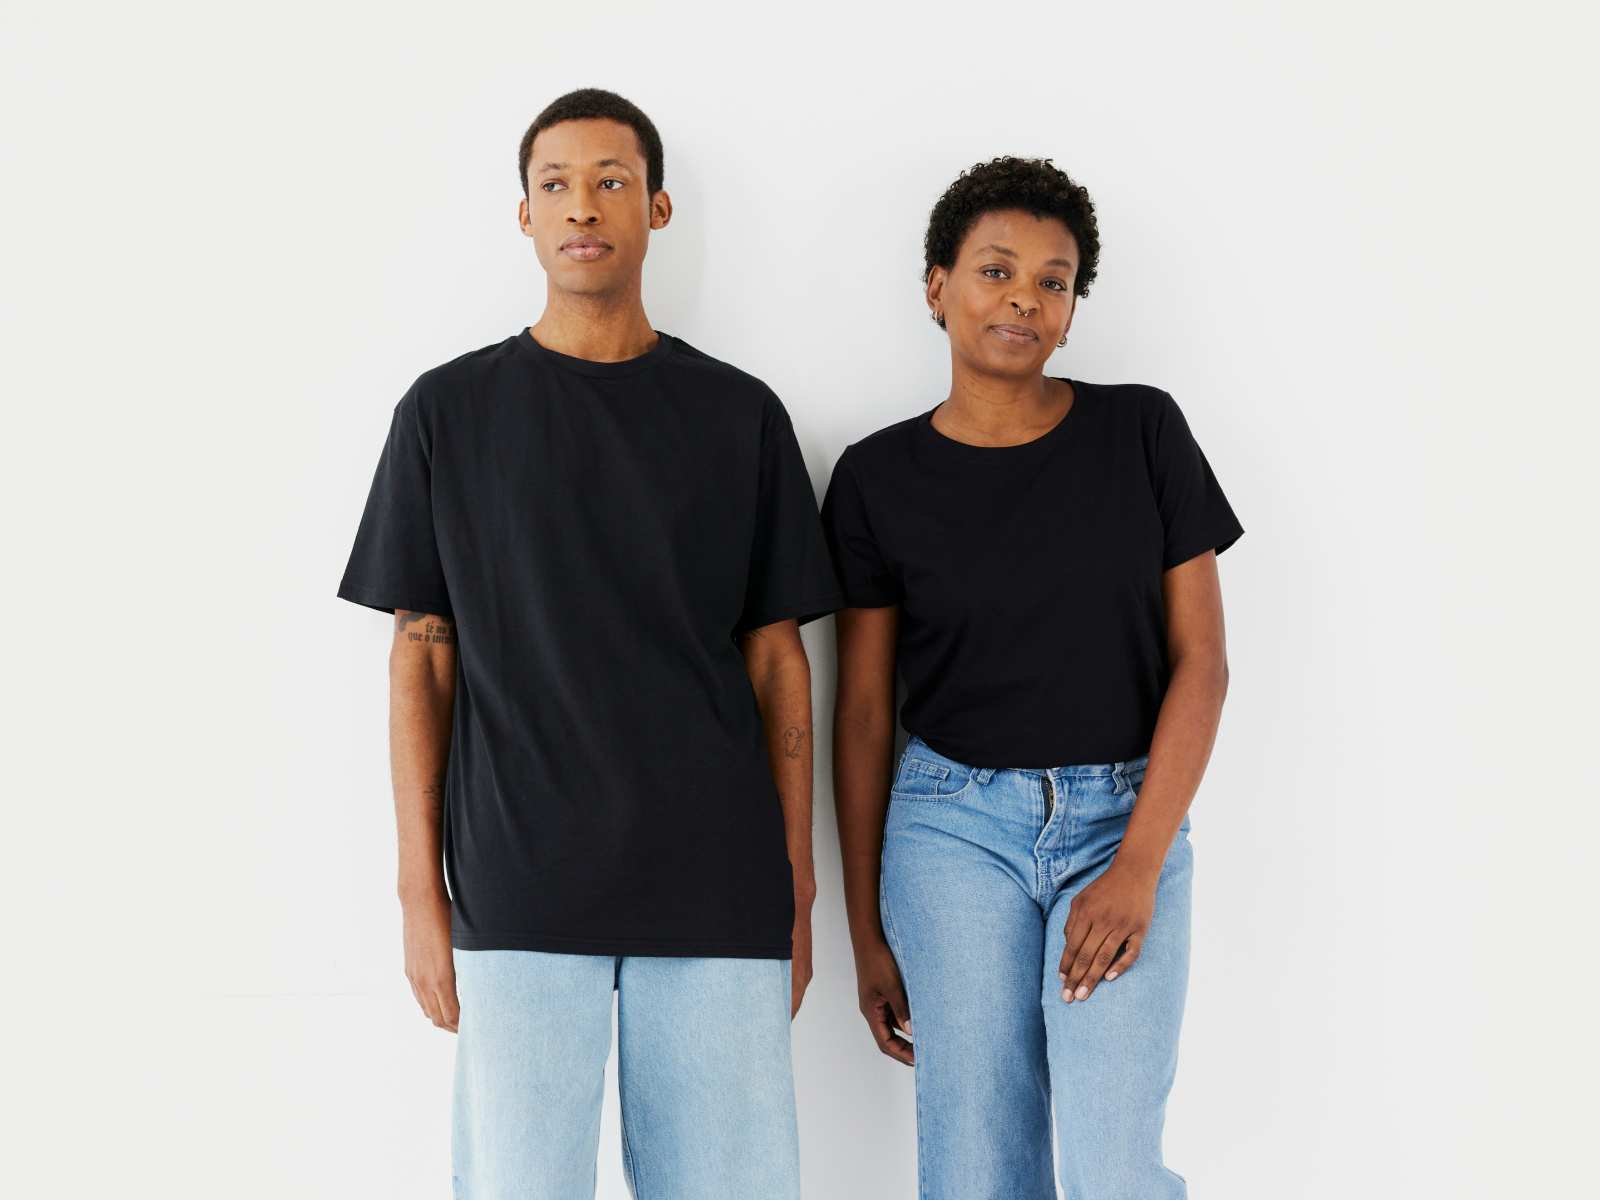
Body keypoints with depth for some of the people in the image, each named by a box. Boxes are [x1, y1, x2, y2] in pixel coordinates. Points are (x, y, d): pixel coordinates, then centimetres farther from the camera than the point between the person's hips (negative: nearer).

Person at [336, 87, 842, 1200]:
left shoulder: (740, 413, 8)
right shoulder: (448, 410, 7)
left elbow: (777, 659, 9)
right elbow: (422, 657, 6)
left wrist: (799, 889, 5)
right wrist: (422, 890, 0)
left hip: (717, 892, 1)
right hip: (520, 893, -1)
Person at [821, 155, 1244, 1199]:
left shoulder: (1143, 432, 1)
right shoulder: (880, 478, 2)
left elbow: (1201, 662, -1)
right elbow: (863, 711, 5)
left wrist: (1139, 865, -10)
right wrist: (866, 931, 4)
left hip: (1124, 822, 0)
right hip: (955, 827, 1)